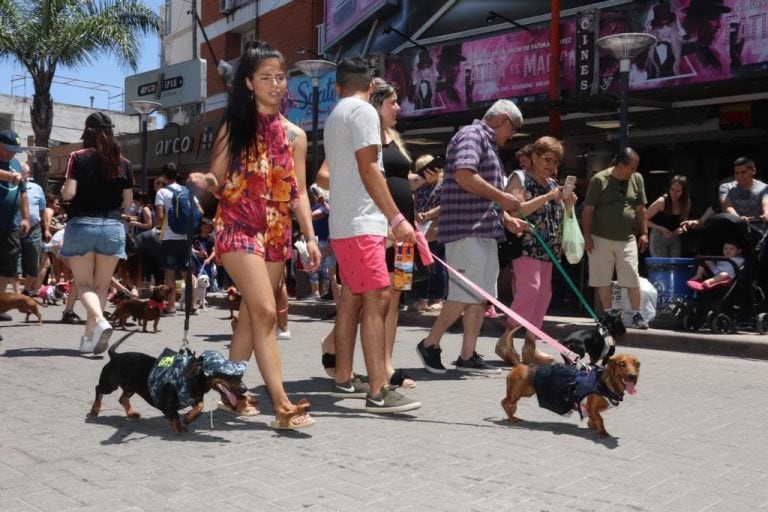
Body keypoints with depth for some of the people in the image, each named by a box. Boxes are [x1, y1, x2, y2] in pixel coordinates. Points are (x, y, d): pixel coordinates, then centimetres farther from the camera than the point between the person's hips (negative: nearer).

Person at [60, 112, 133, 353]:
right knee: (101, 285, 11)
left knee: (83, 283, 4)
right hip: (112, 226, 2)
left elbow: (69, 193, -11)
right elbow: (128, 201, 6)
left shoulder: (78, 157, -4)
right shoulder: (123, 163, 4)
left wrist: (62, 191, 12)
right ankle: (89, 336, 11)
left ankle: (100, 321, -21)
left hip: (82, 224, -2)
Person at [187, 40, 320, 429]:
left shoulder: (294, 135, 10)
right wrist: (201, 182, -23)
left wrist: (310, 237, 1)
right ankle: (282, 406, -16)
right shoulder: (234, 128, 1)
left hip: (277, 233, 5)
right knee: (265, 312, -15)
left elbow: (299, 192, 10)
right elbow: (217, 183, 0)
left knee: (251, 314, 10)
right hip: (238, 229, -5)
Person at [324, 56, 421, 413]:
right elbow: (368, 170, -16)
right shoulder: (363, 111, -7)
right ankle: (378, 393, -16)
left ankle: (343, 379, 21)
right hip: (361, 223, -10)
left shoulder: (334, 116, 20)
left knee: (351, 298, 14)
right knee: (376, 299, -13)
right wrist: (397, 219, -19)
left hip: (342, 222, 10)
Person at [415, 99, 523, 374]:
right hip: (467, 230, -11)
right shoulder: (471, 135, -7)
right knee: (465, 295, -9)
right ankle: (430, 344, 4)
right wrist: (501, 197, -16)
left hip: (484, 231, 11)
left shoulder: (489, 145, 25)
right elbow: (463, 175, -23)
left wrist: (505, 217, 16)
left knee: (481, 296, 8)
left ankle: (468, 356, 13)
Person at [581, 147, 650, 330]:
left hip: (627, 239, 2)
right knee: (603, 279, 5)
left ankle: (637, 314, 9)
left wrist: (644, 233, 6)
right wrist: (587, 236, -9)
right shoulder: (599, 180, -7)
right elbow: (588, 210, -5)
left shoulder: (637, 179, 5)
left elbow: (640, 209, 12)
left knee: (632, 278, -2)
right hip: (601, 239, -2)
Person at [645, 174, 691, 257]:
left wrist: (681, 228, -7)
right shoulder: (662, 202, -17)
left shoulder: (686, 203, -2)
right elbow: (645, 220, -13)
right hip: (658, 237, -5)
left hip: (675, 239, 5)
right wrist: (661, 228, -22)